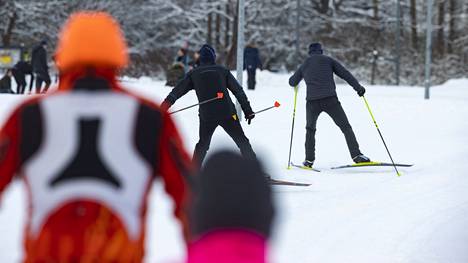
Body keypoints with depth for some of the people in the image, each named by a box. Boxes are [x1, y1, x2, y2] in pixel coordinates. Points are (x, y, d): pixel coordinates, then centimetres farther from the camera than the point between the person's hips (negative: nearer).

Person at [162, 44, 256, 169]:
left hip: (206, 116, 1)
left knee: (203, 145, 20)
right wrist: (248, 110, 9)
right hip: (227, 113, -1)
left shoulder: (194, 74, 9)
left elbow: (178, 90, 7)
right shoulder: (222, 70, 8)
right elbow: (238, 91, 6)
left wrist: (164, 106, 10)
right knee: (242, 142, 7)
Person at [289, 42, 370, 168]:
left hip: (312, 101, 2)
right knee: (346, 127, 2)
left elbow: (292, 82, 31)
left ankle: (309, 159, 17)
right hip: (330, 99, -2)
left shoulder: (304, 65, 20)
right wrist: (358, 87, 5)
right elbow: (345, 73, 6)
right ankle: (356, 155, -10)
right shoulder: (328, 60, 13)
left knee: (310, 130, 23)